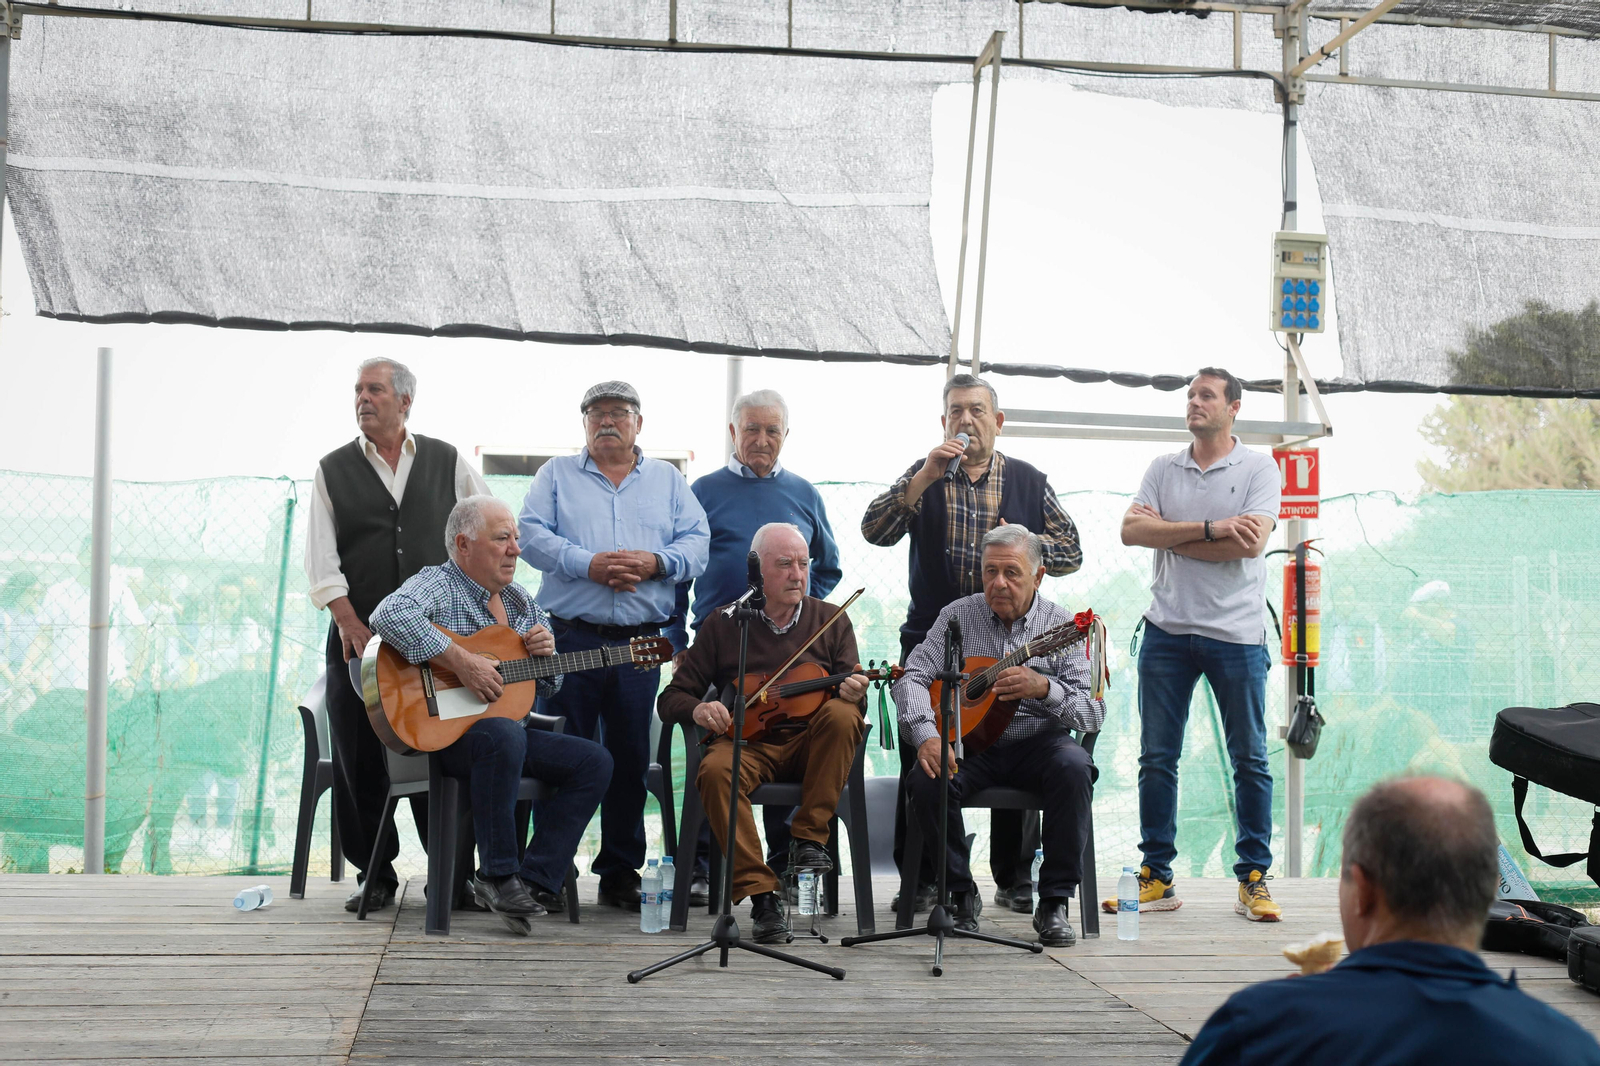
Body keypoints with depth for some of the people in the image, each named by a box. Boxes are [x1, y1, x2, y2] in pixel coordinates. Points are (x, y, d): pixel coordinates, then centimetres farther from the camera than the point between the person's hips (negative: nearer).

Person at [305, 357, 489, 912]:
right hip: (357, 633, 1)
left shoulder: (447, 463, 9)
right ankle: (375, 874, 11)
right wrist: (349, 622, -10)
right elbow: (321, 556, 0)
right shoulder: (334, 469, 8)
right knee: (358, 758, 0)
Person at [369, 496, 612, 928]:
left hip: (511, 729, 8)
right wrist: (461, 662, -31)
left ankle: (535, 880, -14)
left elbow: (550, 686, 25)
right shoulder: (437, 585, -6)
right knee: (503, 735, -39)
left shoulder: (522, 602, 18)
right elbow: (389, 616, -30)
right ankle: (498, 876, -28)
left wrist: (546, 653, -1)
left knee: (594, 761, -8)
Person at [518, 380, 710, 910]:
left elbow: (697, 543, 7)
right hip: (570, 637, -2)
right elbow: (531, 534, -2)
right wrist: (587, 563, -15)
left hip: (641, 642, 2)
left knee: (631, 760, 4)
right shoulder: (557, 474, 11)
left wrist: (655, 563, -12)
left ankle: (621, 873, 13)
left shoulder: (668, 480, 16)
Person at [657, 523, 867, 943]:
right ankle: (760, 893, -32)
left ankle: (809, 839, -20)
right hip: (747, 741, -1)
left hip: (810, 745, 1)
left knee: (841, 714, -31)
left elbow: (851, 700, 4)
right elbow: (670, 699, 7)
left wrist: (852, 695, -21)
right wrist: (697, 709, -17)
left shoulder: (831, 621, 9)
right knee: (715, 771, -34)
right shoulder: (723, 624, 7)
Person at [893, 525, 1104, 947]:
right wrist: (927, 735, -23)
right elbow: (911, 677, -4)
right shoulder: (957, 616, 4)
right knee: (925, 781, -28)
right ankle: (962, 893, -6)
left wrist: (1044, 688, -26)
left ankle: (1054, 903, -22)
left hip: (1038, 743, -1)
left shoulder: (1060, 625, 0)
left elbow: (1095, 712, -6)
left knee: (1072, 767, -33)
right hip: (970, 743, 1)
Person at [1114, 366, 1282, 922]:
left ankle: (1254, 879, 8)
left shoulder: (1259, 468, 2)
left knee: (1249, 759, 1)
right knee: (1156, 757, 4)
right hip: (1167, 630, 3)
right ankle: (1156, 878, 12)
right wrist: (1209, 529, -13)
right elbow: (1132, 530, -4)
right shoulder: (1163, 469, 12)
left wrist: (1169, 535, -7)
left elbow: (1250, 543, -13)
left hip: (1236, 632, -3)